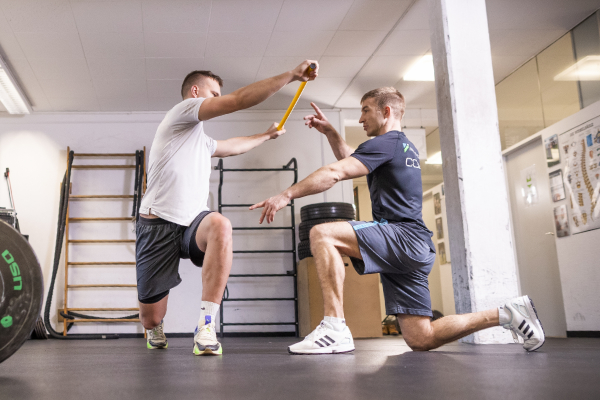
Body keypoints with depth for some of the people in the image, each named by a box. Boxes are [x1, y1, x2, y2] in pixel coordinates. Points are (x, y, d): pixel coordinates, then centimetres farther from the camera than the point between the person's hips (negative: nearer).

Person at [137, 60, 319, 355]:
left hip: (192, 223, 7)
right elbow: (239, 100, -13)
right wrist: (292, 75, -11)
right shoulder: (182, 111, -2)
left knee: (220, 225, -33)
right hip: (158, 226, -6)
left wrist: (267, 135, 50)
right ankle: (156, 331, 41)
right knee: (151, 318, -1)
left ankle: (206, 326, -29)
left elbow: (232, 147, 46)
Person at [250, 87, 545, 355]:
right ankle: (504, 315, 13)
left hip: (403, 236, -10)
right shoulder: (405, 147, 25)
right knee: (421, 339, 9)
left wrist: (286, 195, -16)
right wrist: (329, 132, 25)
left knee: (322, 234, -22)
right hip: (413, 248, 10)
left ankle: (335, 327, -29)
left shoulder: (386, 143, -5)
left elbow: (335, 173, -16)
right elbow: (351, 161, 36)